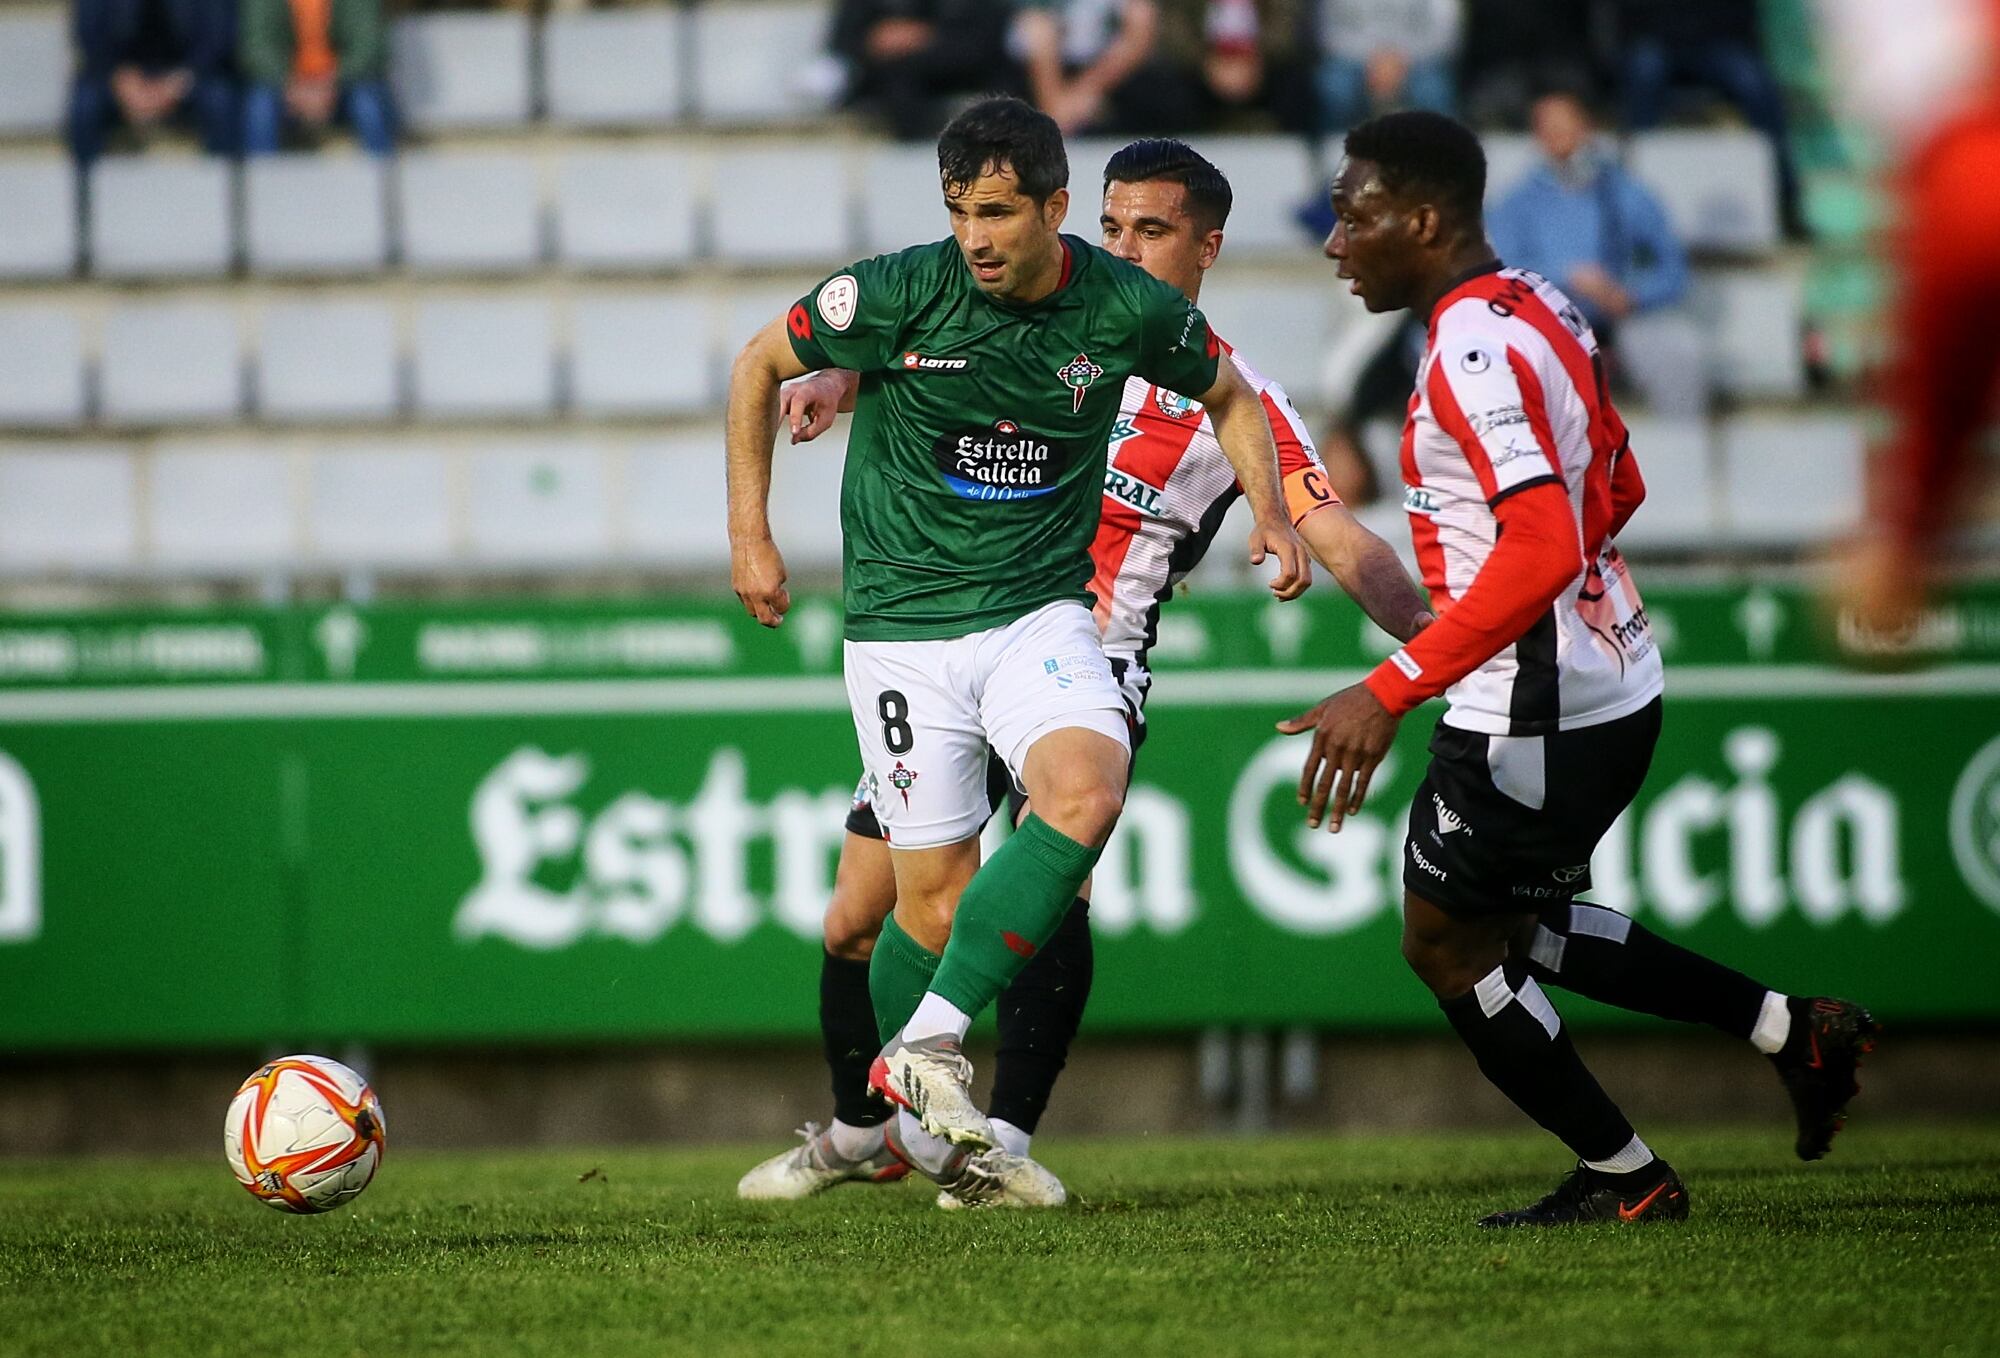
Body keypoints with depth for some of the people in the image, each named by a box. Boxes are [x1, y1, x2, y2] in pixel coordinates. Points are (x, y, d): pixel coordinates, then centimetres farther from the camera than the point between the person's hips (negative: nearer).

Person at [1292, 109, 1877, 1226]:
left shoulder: (1474, 348, -22)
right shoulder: (1539, 310, 8)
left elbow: (1544, 549, -31)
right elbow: (1617, 491, 20)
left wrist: (1393, 692, -32)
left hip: (1535, 710, -10)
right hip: (1611, 683, 10)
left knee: (1446, 941, 5)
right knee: (1512, 928, 22)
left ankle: (1626, 1180, 13)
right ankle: (1793, 1029, 20)